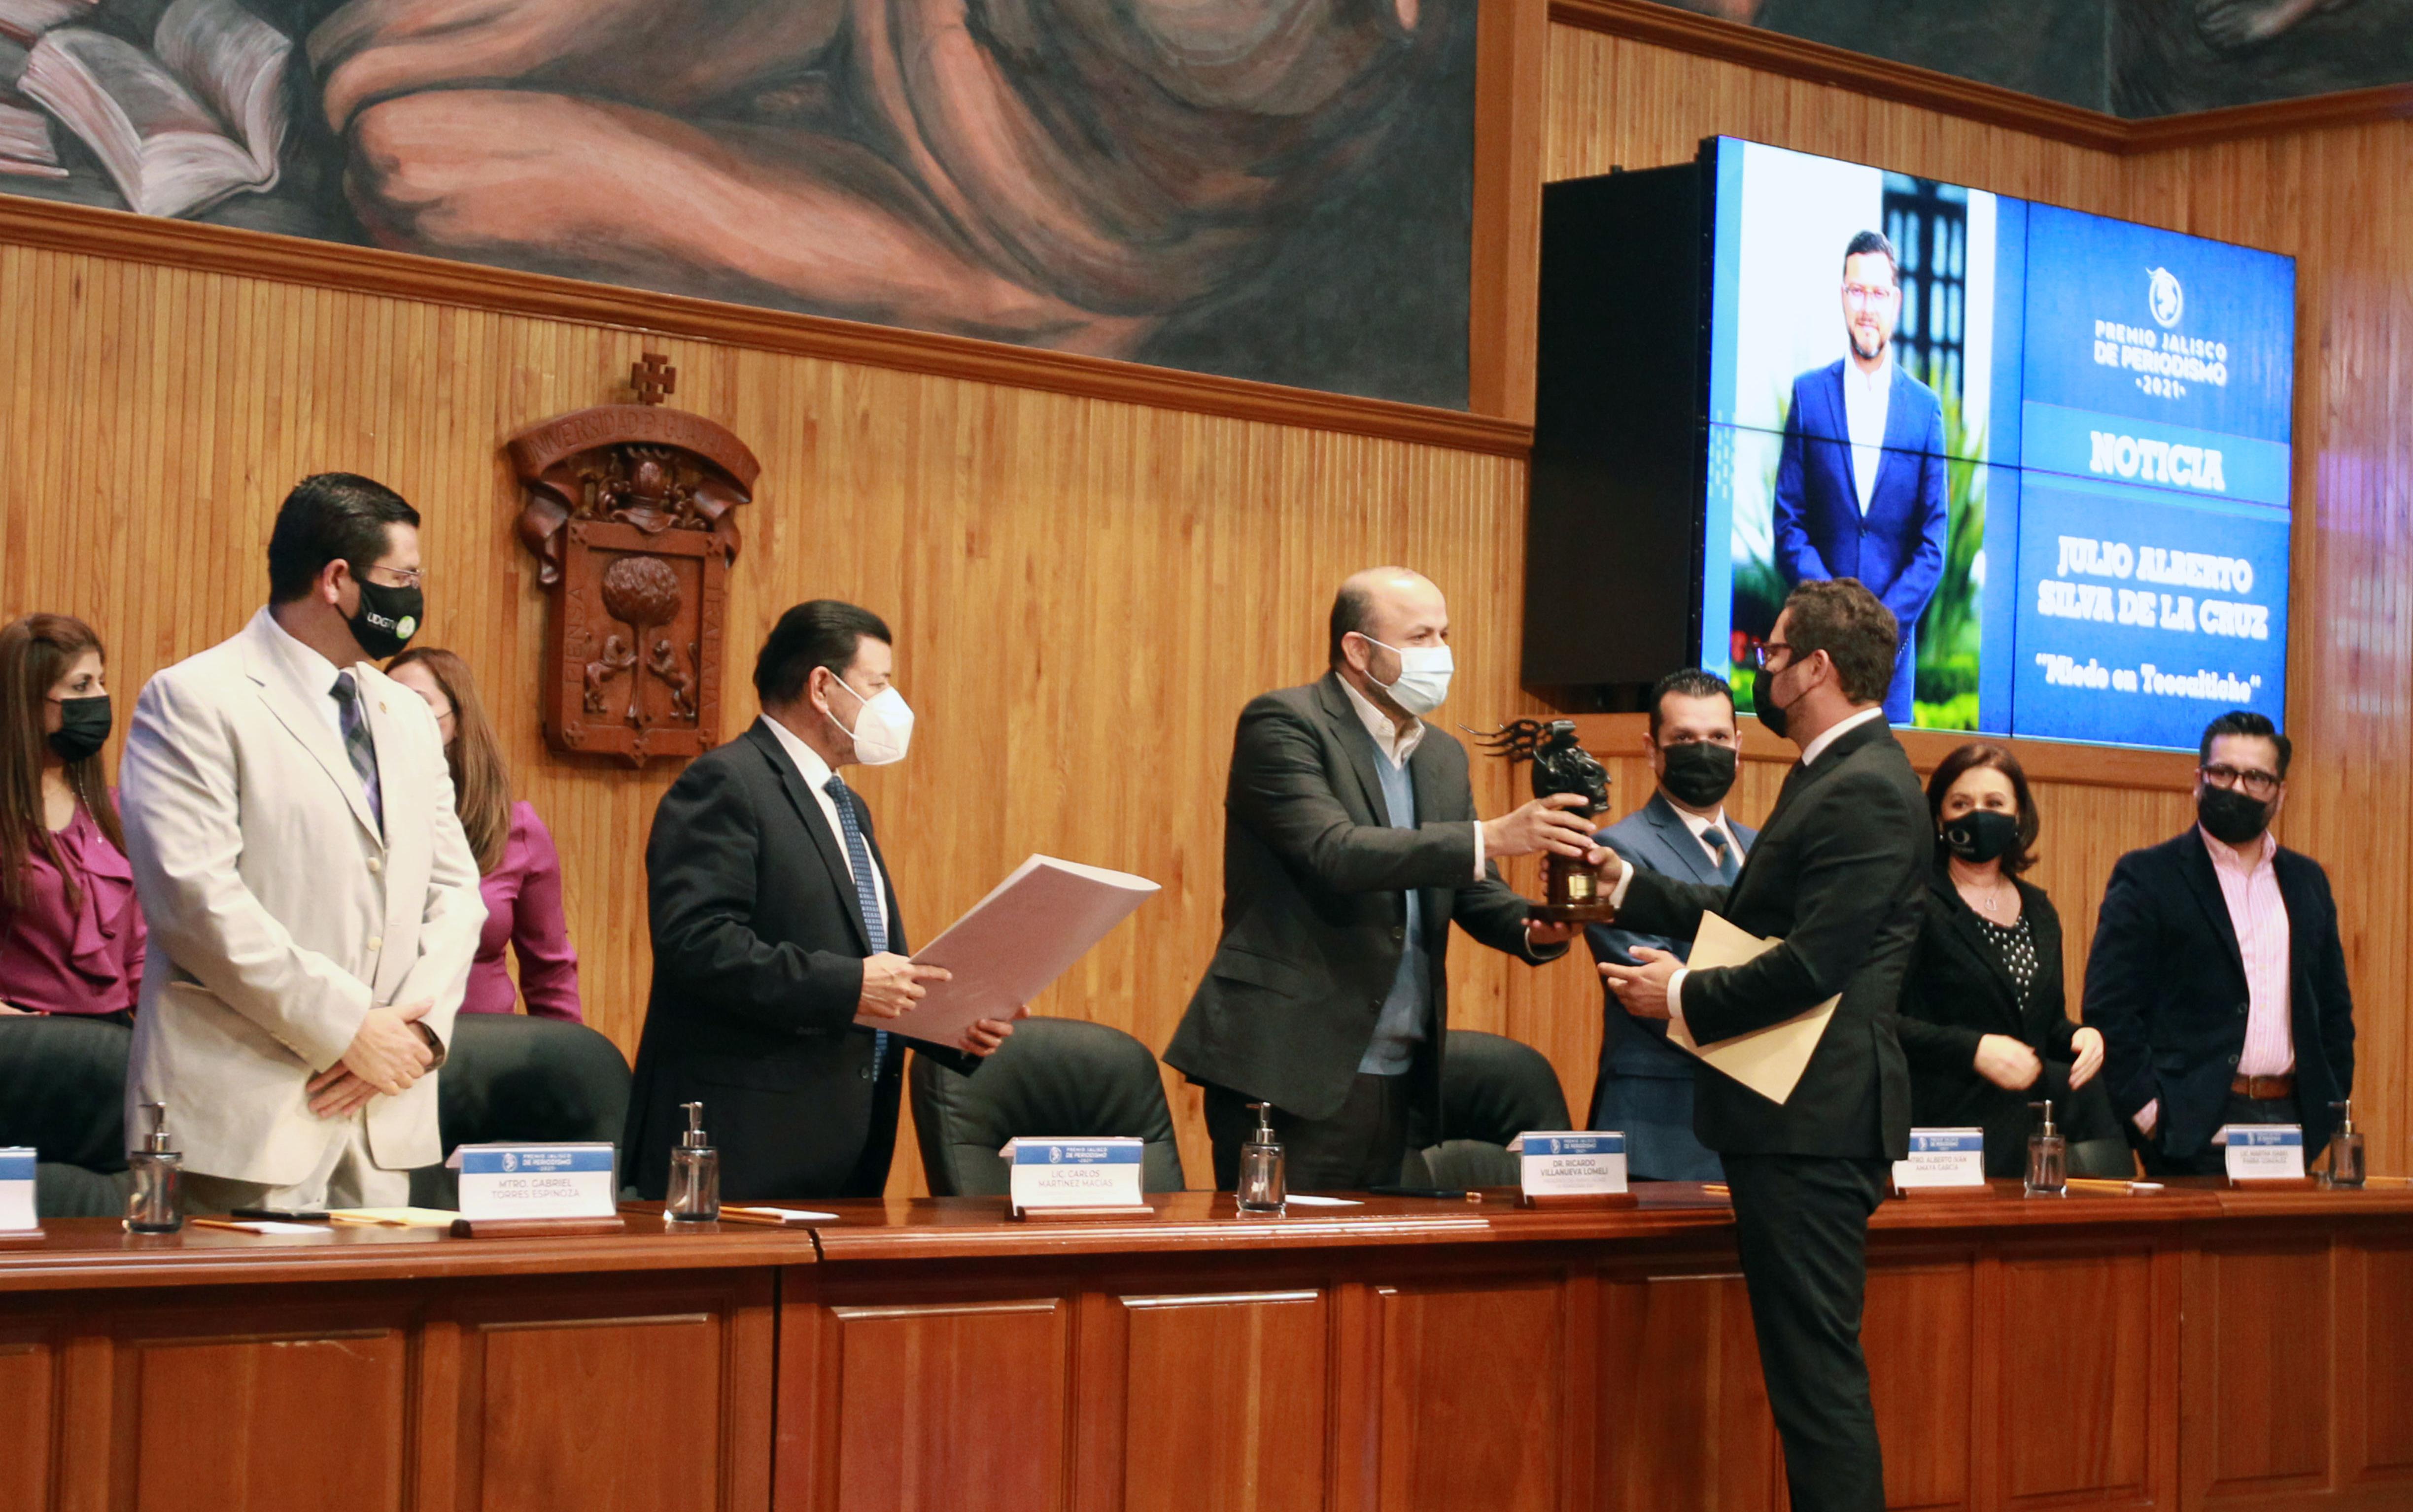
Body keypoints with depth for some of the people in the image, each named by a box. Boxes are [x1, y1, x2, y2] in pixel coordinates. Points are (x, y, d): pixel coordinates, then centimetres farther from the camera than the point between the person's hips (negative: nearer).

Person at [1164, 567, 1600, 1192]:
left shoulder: (1443, 757, 15)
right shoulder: (1283, 724, -8)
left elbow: (1473, 893, 15)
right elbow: (1334, 853, -22)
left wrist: (1534, 929, -9)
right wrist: (1490, 838, -28)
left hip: (1401, 1086, 7)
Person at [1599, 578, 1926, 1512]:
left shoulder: (1865, 792, -17)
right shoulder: (1839, 776, 17)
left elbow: (1809, 965, -22)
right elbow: (1754, 915, 19)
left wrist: (1682, 997, -10)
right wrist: (1625, 889, 16)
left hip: (1814, 1121, -11)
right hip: (1801, 1118, 11)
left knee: (1817, 1364, -7)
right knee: (1808, 1364, 15)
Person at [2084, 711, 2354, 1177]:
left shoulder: (2307, 881, 16)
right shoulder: (2147, 877, 0)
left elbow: (2334, 1006, 20)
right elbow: (2109, 1007, -7)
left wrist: (2332, 1102, 9)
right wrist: (2149, 1110, -13)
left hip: (2290, 1121, 5)